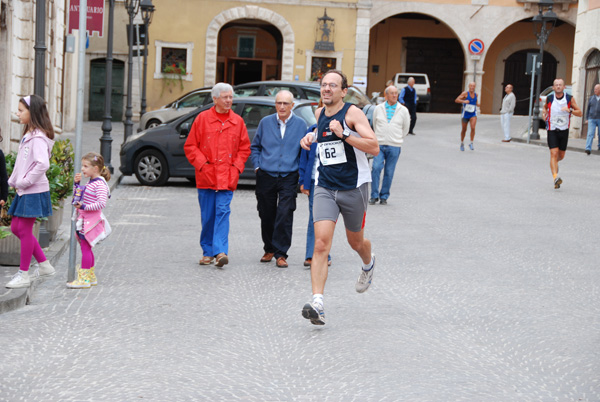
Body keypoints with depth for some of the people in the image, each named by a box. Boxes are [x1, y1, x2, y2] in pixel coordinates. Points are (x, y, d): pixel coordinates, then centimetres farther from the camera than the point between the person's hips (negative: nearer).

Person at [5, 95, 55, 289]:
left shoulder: (38, 137, -17)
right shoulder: (27, 135, 14)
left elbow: (42, 164, -28)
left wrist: (23, 182, -20)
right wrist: (13, 181, 9)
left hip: (34, 191, -10)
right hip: (23, 191, 10)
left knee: (25, 230, -3)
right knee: (15, 227, 14)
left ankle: (23, 274, 7)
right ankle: (44, 264, 22)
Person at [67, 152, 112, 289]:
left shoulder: (100, 184, -15)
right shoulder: (89, 182, 14)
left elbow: (102, 203, -23)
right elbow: (77, 196, 24)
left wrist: (85, 207, -24)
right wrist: (76, 183, 10)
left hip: (91, 220, -10)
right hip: (84, 220, 10)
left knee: (85, 247, -8)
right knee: (86, 248, 14)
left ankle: (84, 278, -5)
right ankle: (91, 277, 24)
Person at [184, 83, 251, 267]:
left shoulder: (237, 122, 8)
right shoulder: (202, 118, 4)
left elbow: (244, 148, 12)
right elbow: (190, 146, 5)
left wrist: (236, 167, -1)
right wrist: (202, 164, -7)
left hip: (227, 177, 0)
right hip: (206, 176, 0)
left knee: (223, 212, -12)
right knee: (207, 216, 5)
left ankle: (220, 251, -16)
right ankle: (208, 252, 17)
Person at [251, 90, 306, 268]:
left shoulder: (300, 125, 2)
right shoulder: (265, 122, 6)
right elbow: (255, 146, 17)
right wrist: (257, 166, 6)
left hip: (288, 178, -2)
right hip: (266, 177, 2)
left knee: (285, 215, -11)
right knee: (266, 215, 8)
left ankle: (281, 253, -5)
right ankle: (269, 249, 25)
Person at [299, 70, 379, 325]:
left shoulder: (352, 113, -10)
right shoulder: (319, 114, 7)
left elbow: (374, 147, -19)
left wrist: (343, 135, -27)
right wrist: (312, 137, 12)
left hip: (354, 187, -3)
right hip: (324, 187, 3)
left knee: (355, 241, 16)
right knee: (321, 242, -14)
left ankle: (368, 264, 54)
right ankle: (317, 304, -21)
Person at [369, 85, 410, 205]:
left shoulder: (403, 110, 4)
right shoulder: (378, 108, 6)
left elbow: (406, 127, 15)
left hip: (394, 146, 0)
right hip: (379, 145, 0)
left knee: (389, 172, 1)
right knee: (376, 168, -12)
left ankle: (384, 196, 12)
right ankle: (374, 195, -3)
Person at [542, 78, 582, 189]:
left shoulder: (570, 99, -5)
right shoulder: (549, 98, -2)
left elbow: (580, 113, -4)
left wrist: (570, 110, -23)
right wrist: (544, 113, 0)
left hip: (564, 130, 2)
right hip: (552, 130, -2)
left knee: (561, 156, 13)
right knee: (554, 153, -17)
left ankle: (554, 163, 49)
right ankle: (555, 178, -25)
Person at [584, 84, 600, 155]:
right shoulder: (591, 98, 8)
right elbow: (588, 108, 12)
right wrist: (586, 119, 9)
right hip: (591, 119, 1)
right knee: (590, 134, -12)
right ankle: (588, 149, -21)